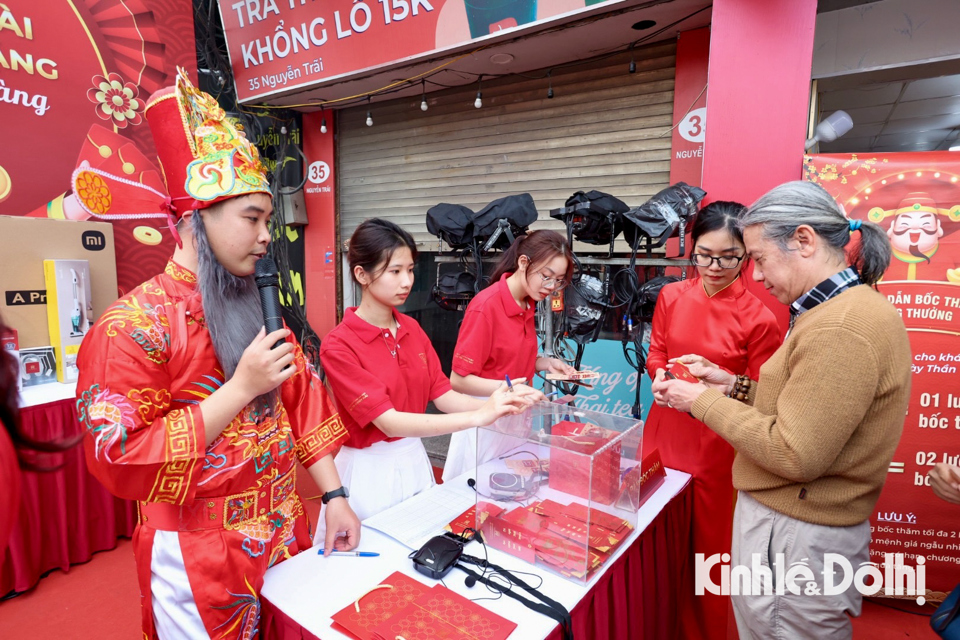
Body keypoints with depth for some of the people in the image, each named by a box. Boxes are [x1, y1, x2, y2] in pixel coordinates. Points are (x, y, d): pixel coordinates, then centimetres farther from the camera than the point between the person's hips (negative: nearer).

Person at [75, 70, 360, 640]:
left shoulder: (257, 309, 5)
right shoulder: (132, 325, -15)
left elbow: (303, 404, 5)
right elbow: (120, 459, -20)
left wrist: (334, 495, 0)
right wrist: (242, 387, -24)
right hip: (200, 562, -6)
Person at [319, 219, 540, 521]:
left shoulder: (413, 329, 1)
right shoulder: (338, 345, -19)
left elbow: (443, 395, -3)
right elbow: (389, 422, -25)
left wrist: (497, 404, -21)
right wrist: (478, 417, -32)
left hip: (415, 460, 6)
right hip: (370, 469, -6)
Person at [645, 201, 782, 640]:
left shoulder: (758, 319, -12)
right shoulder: (671, 296, -2)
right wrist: (663, 376, -13)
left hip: (716, 448, -3)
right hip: (665, 434, 4)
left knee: (708, 543, 14)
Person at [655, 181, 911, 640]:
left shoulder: (841, 329, -23)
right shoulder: (850, 308, 9)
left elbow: (794, 455, -24)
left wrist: (704, 401, -15)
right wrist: (734, 386, 6)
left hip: (793, 540, -9)